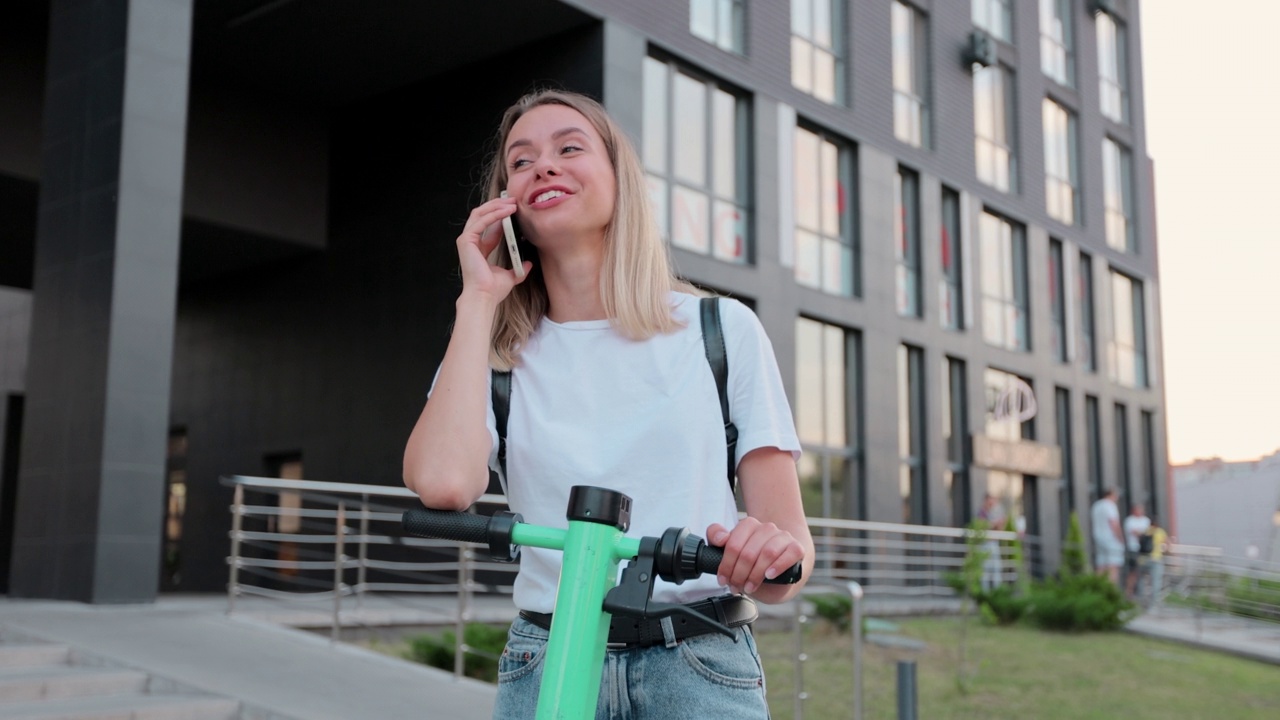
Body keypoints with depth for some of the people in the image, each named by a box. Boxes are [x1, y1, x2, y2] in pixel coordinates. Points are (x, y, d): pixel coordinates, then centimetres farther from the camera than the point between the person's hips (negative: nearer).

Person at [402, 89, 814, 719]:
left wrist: (775, 558, -23)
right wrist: (478, 299, -4)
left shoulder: (723, 330, 4)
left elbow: (788, 534, 2)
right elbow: (442, 483, -15)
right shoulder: (498, 358, 6)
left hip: (701, 667, -1)